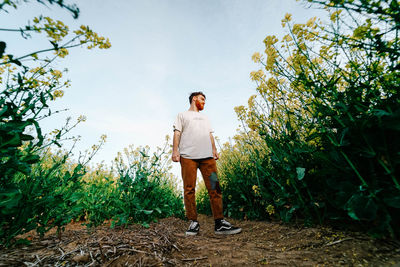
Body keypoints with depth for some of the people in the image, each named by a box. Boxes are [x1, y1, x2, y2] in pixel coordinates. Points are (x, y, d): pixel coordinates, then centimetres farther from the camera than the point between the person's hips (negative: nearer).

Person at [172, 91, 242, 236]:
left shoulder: (205, 118, 33)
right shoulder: (182, 115, 19)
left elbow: (210, 134, 25)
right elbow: (177, 133, 7)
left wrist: (214, 149, 10)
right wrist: (175, 150, -7)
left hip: (207, 155, 4)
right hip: (188, 155, -3)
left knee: (214, 187, -4)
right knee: (189, 189, -5)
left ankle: (220, 222, 1)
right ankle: (193, 222, 5)